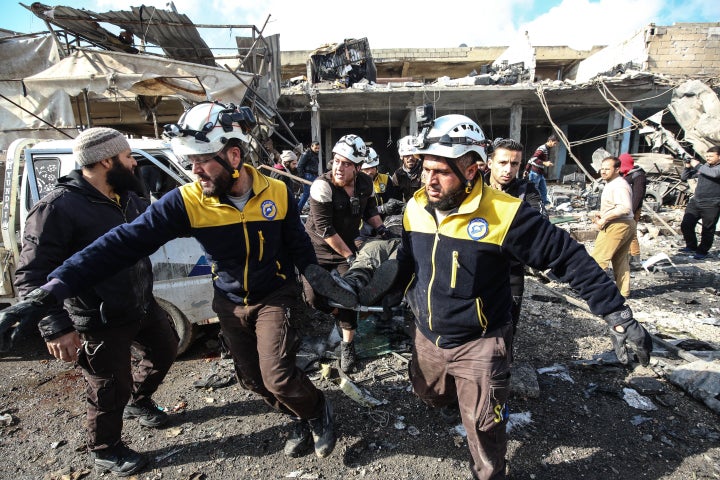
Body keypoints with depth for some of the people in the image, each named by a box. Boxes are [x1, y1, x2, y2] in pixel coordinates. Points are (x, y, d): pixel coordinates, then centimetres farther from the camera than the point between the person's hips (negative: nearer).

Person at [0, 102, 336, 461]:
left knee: (278, 377, -12)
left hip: (275, 297, -2)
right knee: (252, 379, 14)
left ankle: (318, 412, 22)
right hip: (230, 305, 3)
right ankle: (299, 420, 43)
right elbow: (125, 242, -22)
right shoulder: (185, 201, -18)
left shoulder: (277, 193, -16)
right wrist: (55, 287, -28)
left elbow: (299, 246, -2)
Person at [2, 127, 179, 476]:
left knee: (164, 349, 26)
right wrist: (55, 325, -30)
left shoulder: (127, 198, 2)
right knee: (110, 390, 9)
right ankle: (105, 451, 39)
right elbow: (31, 275, -22)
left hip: (142, 306, 8)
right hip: (101, 323, -8)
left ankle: (137, 401, 54)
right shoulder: (58, 208, -22)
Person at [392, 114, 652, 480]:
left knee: (483, 427, 9)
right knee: (430, 396, 27)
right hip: (428, 336, 6)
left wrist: (616, 314, -17)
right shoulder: (415, 208, -7)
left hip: (479, 343, -5)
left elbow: (569, 257, -18)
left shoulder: (503, 214, -24)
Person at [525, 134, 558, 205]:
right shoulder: (542, 148, -17)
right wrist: (544, 163, -31)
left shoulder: (547, 149, 14)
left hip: (540, 174, 10)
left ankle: (546, 204, 20)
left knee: (544, 191, 13)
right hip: (535, 173, -10)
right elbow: (533, 158, -28)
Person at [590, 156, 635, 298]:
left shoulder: (618, 185, -17)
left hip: (616, 226, -11)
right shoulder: (612, 184, 16)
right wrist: (602, 215, 11)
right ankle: (623, 291, 24)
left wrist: (605, 218, -22)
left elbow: (625, 208, -29)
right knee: (620, 260, 16)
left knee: (598, 258, -6)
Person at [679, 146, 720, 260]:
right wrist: (687, 167, -2)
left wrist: (697, 165, -18)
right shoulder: (704, 166, 13)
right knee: (686, 225, 4)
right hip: (695, 201, 6)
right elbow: (684, 177, 16)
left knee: (707, 230, 3)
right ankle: (691, 246, 22)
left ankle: (702, 251, 16)